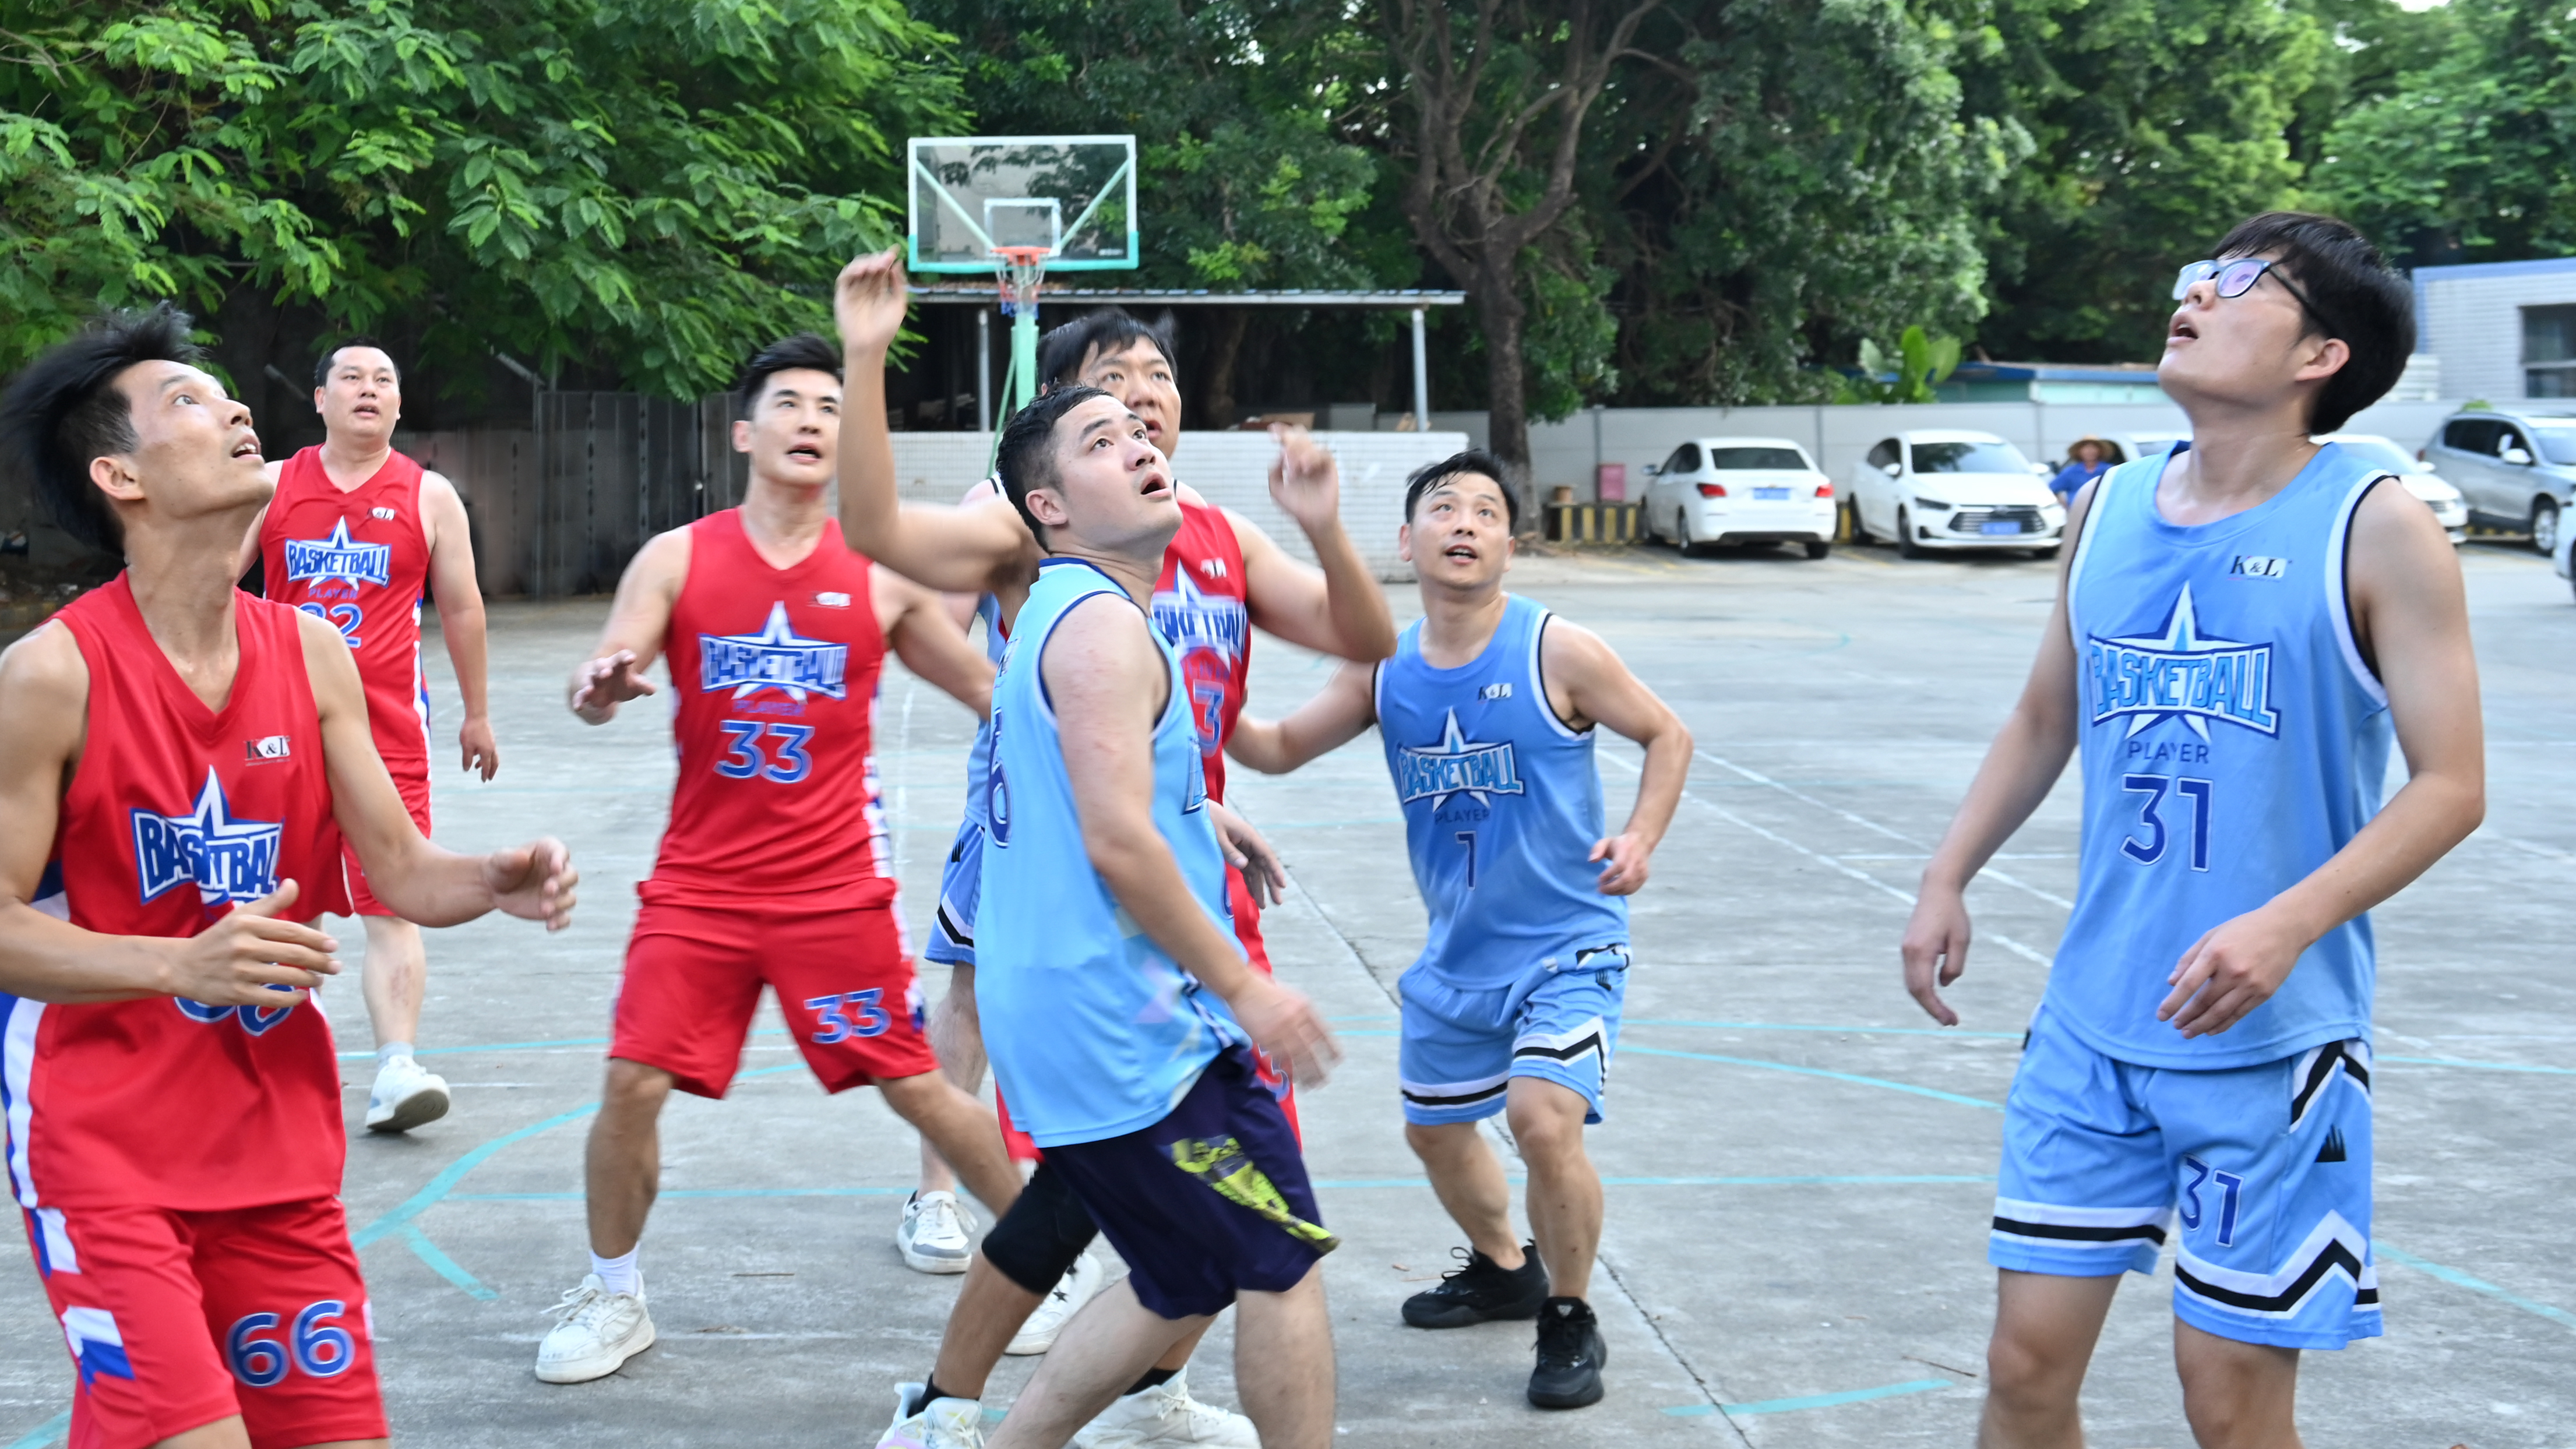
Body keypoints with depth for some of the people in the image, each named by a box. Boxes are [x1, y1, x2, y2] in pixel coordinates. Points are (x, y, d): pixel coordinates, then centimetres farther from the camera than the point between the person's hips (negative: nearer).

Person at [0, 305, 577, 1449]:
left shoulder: (311, 653, 2)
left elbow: (398, 869, 6)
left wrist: (496, 883, -15)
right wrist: (185, 966, -26)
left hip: (278, 1140, 6)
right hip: (107, 1143, -5)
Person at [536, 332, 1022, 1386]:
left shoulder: (883, 576, 1)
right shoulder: (677, 558, 0)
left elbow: (985, 686, 10)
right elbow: (605, 682, -8)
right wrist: (600, 689, -32)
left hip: (836, 889, 0)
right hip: (699, 884, 1)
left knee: (916, 1086, 3)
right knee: (631, 1084, -5)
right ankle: (612, 1299, 17)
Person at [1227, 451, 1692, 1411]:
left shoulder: (1558, 652, -15)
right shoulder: (1384, 669, -2)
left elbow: (1667, 736, -3)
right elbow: (1280, 749, 5)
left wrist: (1640, 839, -17)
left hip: (1566, 944, -6)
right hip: (1457, 952, 6)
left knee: (1545, 1121, -23)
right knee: (1433, 1128, 19)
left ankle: (1570, 1321, 0)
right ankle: (1504, 1271, 47)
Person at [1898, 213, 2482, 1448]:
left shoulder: (2372, 529, -9)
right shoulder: (2107, 510, 7)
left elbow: (2451, 783, -12)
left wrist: (2287, 925, -25)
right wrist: (1948, 879, 9)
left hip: (2271, 1039, -4)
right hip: (2092, 1024, 5)